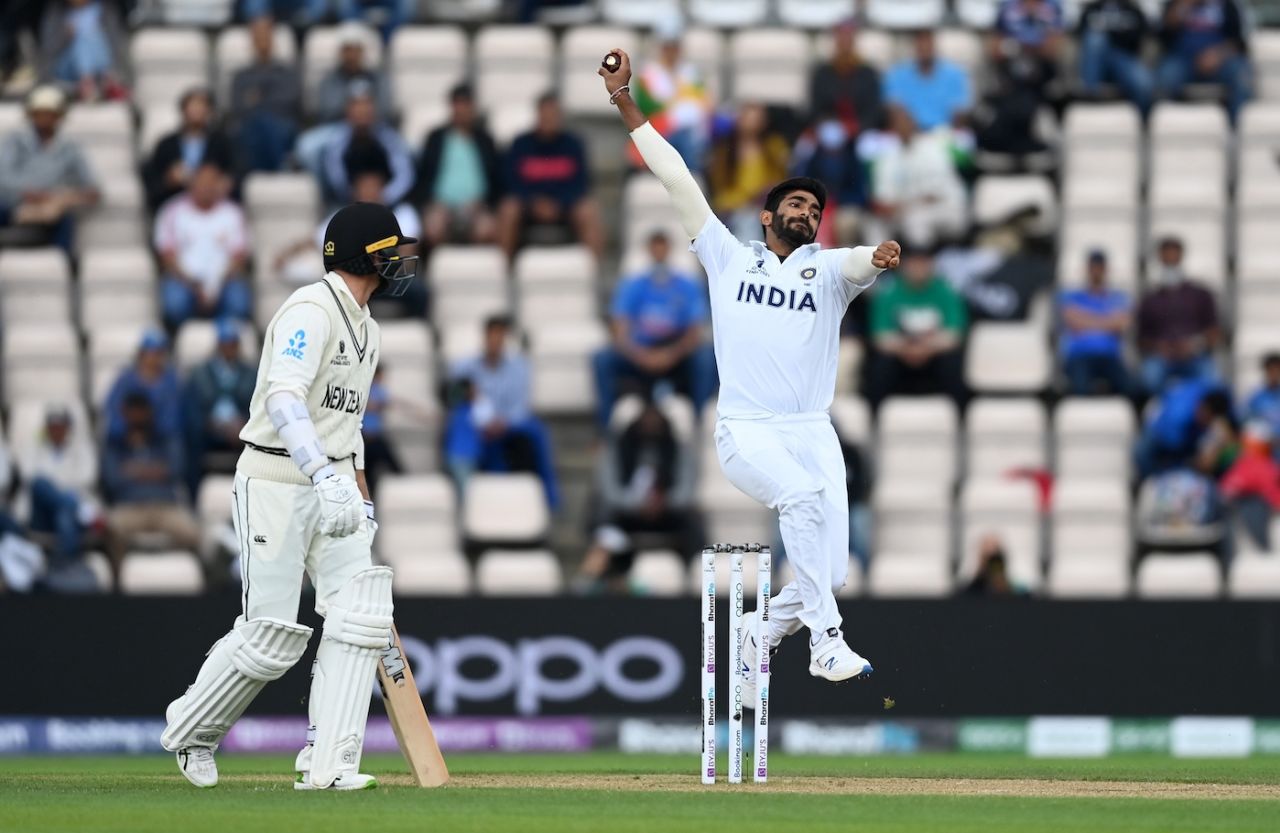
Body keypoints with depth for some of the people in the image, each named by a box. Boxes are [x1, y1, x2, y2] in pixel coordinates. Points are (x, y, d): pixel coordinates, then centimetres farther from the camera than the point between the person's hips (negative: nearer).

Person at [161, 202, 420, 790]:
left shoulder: (365, 328, 16)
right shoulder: (310, 312, -16)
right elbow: (283, 400, -30)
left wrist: (361, 496, 19)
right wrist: (326, 476, -43)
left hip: (330, 485, 8)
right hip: (275, 482, -8)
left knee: (360, 613, -10)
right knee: (271, 635, -7)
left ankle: (327, 763, -12)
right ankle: (190, 731, 19)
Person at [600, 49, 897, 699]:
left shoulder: (828, 270, 12)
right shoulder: (728, 259, 13)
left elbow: (859, 262, -13)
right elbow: (677, 181, 12)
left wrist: (878, 258, -38)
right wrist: (625, 104, 9)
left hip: (813, 432, 3)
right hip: (745, 431, -2)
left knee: (831, 573, -6)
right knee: (803, 496, -32)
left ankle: (762, 634, 25)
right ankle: (826, 642, -30)